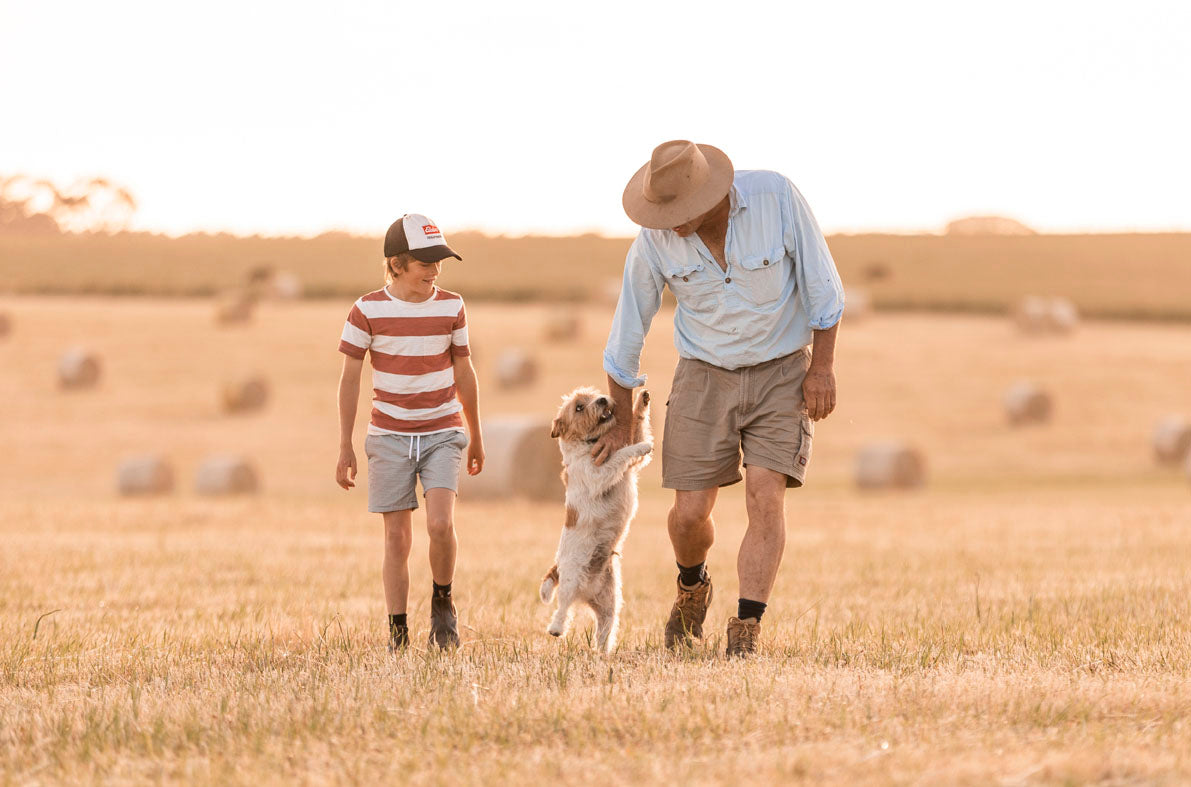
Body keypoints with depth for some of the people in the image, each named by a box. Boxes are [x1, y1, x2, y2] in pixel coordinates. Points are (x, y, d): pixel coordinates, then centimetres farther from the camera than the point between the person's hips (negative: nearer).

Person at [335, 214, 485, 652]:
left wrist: (476, 437, 16)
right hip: (390, 436, -1)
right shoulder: (368, 311, -7)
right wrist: (345, 447, -3)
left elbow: (464, 373, 9)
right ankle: (397, 633, 7)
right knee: (397, 536, 0)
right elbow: (350, 378, -2)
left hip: (442, 434, 1)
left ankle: (442, 601, 8)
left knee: (440, 524, -17)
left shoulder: (451, 307, -1)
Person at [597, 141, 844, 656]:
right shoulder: (655, 241, -16)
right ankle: (692, 588, 30)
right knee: (690, 513, -3)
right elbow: (627, 329, -2)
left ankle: (745, 633, -12)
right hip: (705, 376, 1)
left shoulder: (775, 198, -21)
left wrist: (822, 366, -9)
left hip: (782, 372, -1)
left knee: (766, 497, -16)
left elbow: (821, 283, -8)